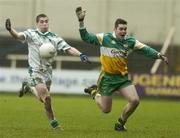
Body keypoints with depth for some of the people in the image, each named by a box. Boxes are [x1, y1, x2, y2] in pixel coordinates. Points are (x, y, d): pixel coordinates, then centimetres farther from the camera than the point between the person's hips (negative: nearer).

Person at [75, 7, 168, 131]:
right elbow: (86, 37, -11)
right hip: (107, 78, -3)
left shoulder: (130, 42, -1)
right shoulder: (104, 38, -11)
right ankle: (94, 92, 37)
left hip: (123, 78, 3)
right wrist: (81, 22, -22)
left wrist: (159, 55, -18)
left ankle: (120, 123, 12)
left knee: (135, 101, -14)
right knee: (106, 109, 3)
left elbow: (145, 49, -3)